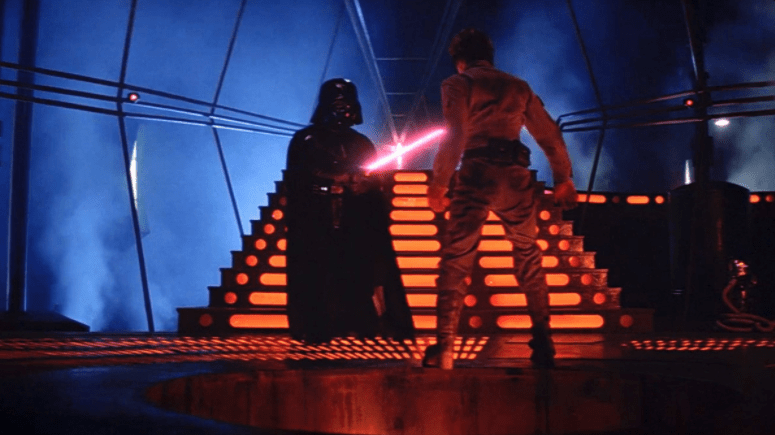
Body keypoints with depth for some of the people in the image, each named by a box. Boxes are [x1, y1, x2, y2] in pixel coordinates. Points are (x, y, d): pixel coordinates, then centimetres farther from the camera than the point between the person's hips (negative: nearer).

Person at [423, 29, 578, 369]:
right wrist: (562, 178, 27)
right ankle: (543, 343, 18)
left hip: (477, 175, -4)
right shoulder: (518, 86, 21)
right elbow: (550, 134, 19)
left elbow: (455, 135, -8)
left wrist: (439, 182, -8)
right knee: (528, 258, 19)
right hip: (517, 176, 4)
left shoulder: (458, 84, 7)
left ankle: (444, 349, -13)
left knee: (455, 261, -3)